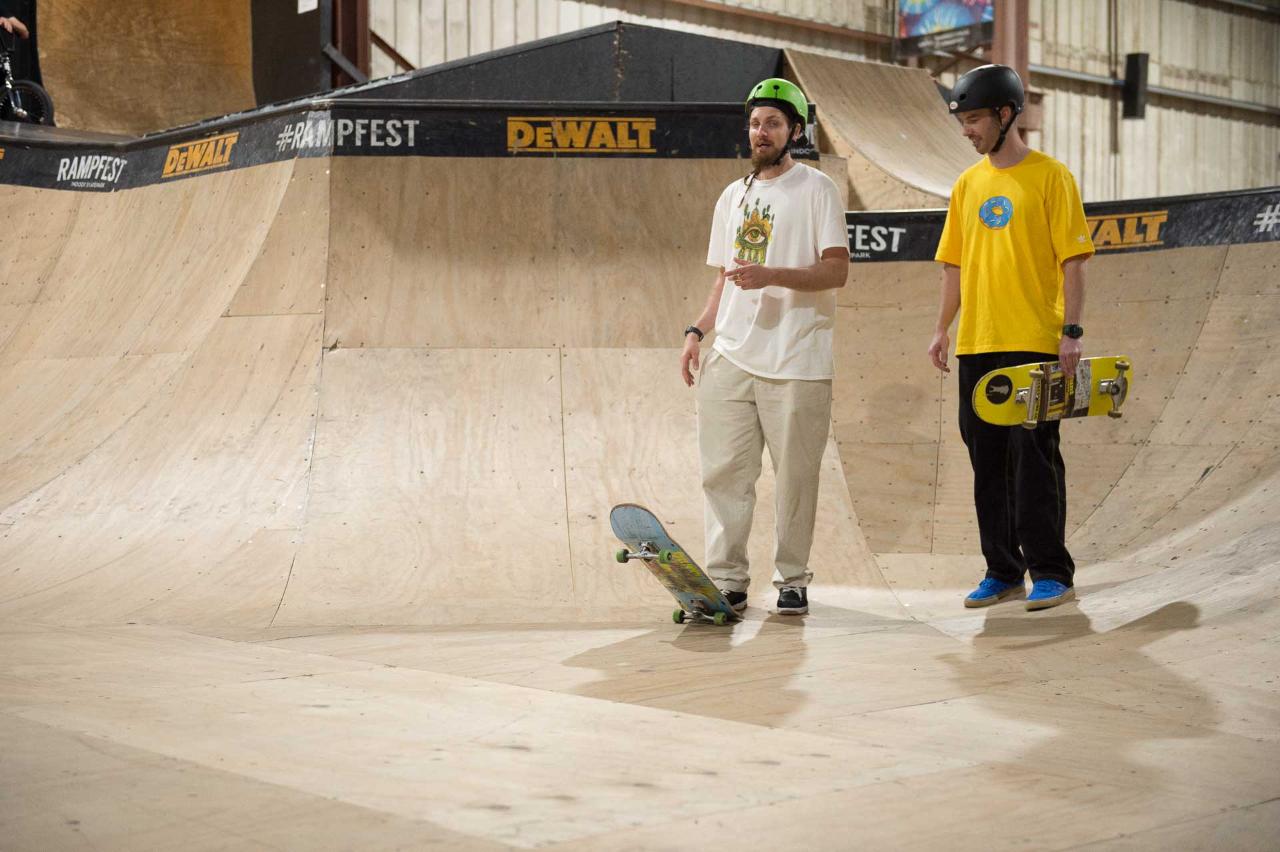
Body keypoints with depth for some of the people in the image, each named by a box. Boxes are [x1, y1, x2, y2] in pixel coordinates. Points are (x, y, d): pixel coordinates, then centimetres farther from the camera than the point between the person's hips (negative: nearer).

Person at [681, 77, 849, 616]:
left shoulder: (816, 190, 1)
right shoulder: (732, 197, 19)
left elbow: (836, 270, -8)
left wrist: (771, 275, -20)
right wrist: (697, 331, 9)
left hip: (796, 362, -5)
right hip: (730, 356, 5)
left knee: (796, 476, -1)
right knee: (723, 472, 1)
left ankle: (792, 580, 11)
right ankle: (727, 580, 8)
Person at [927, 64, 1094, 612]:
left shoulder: (1049, 176, -2)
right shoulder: (968, 184, 14)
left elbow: (1073, 259, -6)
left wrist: (1071, 330, -13)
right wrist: (942, 329, 10)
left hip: (1034, 343, -6)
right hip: (976, 345, 6)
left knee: (1034, 458, -5)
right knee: (988, 461, 8)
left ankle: (1051, 573, 4)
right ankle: (1003, 572, 16)